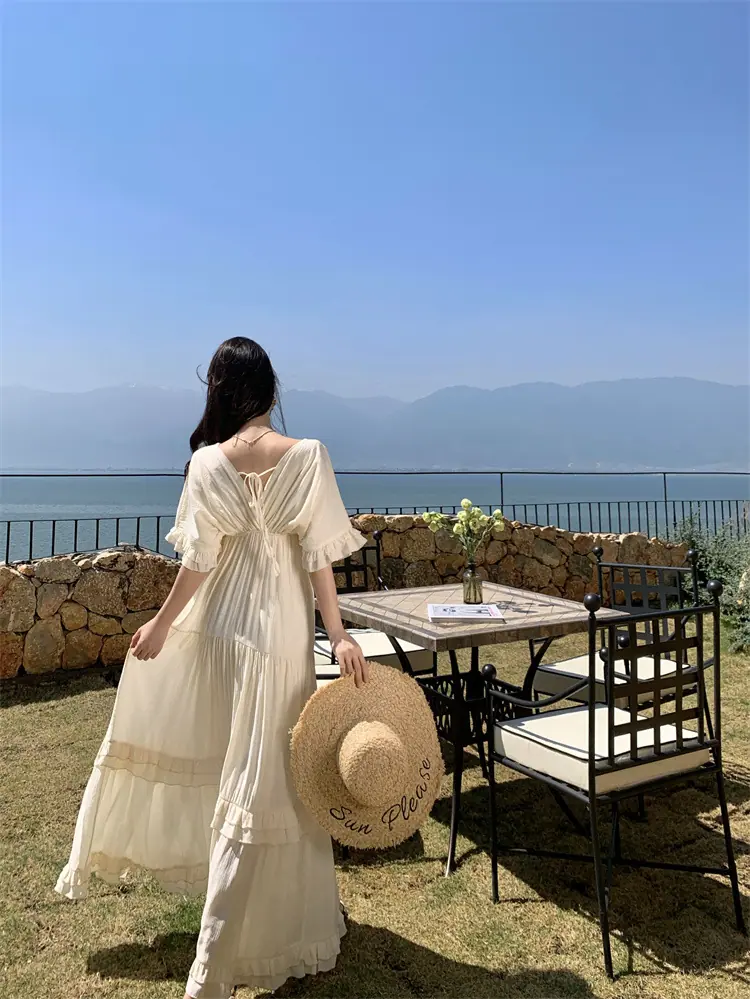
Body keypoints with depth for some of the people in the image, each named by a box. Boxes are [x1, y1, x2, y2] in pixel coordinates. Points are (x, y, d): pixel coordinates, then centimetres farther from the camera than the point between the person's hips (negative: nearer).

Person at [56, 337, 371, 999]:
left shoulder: (207, 461, -6)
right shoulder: (308, 455, -9)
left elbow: (199, 560, -6)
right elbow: (319, 554, -11)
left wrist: (162, 623, 7)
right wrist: (338, 633, -7)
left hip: (219, 624, 2)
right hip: (283, 628, -2)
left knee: (215, 749, 24)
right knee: (265, 775, 7)